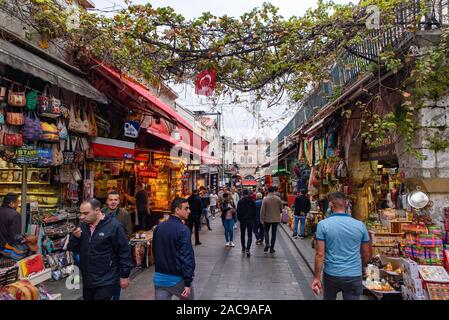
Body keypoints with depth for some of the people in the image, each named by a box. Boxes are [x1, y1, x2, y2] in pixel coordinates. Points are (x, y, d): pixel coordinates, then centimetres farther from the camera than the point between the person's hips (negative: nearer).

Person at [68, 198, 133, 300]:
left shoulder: (114, 226, -16)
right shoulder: (83, 226, 3)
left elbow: (124, 253, -13)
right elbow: (72, 248, 10)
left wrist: (124, 275, -10)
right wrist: (75, 237, -11)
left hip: (106, 281, -7)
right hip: (87, 280, 7)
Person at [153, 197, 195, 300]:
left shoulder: (158, 227, 4)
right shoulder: (183, 230, -18)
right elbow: (187, 257, -21)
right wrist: (188, 283, -17)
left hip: (160, 277, 6)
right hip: (177, 279, -5)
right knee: (188, 297, 18)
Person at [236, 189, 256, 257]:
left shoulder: (240, 201, -6)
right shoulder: (252, 201, -2)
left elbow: (238, 211, -4)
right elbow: (255, 211, 3)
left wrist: (239, 219, 10)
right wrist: (254, 219, 12)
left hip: (242, 220, 0)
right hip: (251, 220, 0)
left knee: (242, 235, 16)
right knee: (250, 235, 1)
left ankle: (243, 248, 26)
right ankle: (247, 249, -14)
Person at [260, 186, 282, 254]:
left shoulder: (265, 199, -10)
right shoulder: (278, 199, -5)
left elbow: (262, 210, -10)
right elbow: (281, 209, 3)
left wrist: (262, 219, -4)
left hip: (267, 219, -1)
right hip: (276, 219, 2)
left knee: (266, 231, 16)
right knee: (274, 233, 9)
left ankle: (267, 244, -6)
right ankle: (272, 248, 12)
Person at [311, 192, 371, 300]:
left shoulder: (323, 224, -11)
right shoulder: (360, 225, -4)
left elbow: (320, 254, -12)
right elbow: (366, 255, 5)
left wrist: (316, 278, -3)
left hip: (331, 275, 0)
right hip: (354, 276, 1)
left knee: (328, 298, 22)